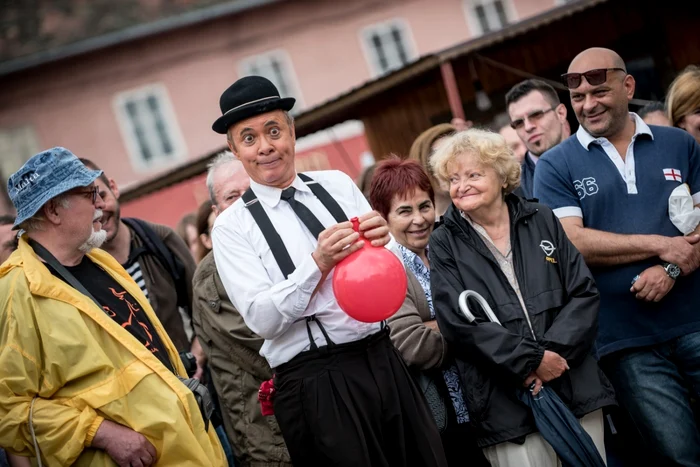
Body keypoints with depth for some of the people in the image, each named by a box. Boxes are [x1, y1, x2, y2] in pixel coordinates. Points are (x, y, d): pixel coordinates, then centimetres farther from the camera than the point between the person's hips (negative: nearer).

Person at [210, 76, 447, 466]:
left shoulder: (338, 184, 9)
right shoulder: (232, 226, -2)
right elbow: (263, 319, -10)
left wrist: (380, 242, -13)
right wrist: (318, 262, -20)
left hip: (385, 362, 4)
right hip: (316, 386, -4)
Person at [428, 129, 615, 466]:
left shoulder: (541, 221, 9)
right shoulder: (445, 244, 2)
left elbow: (584, 292, 4)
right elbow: (459, 321, -9)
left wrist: (555, 352, -12)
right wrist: (530, 360, -15)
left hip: (576, 386, 3)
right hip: (507, 405, -2)